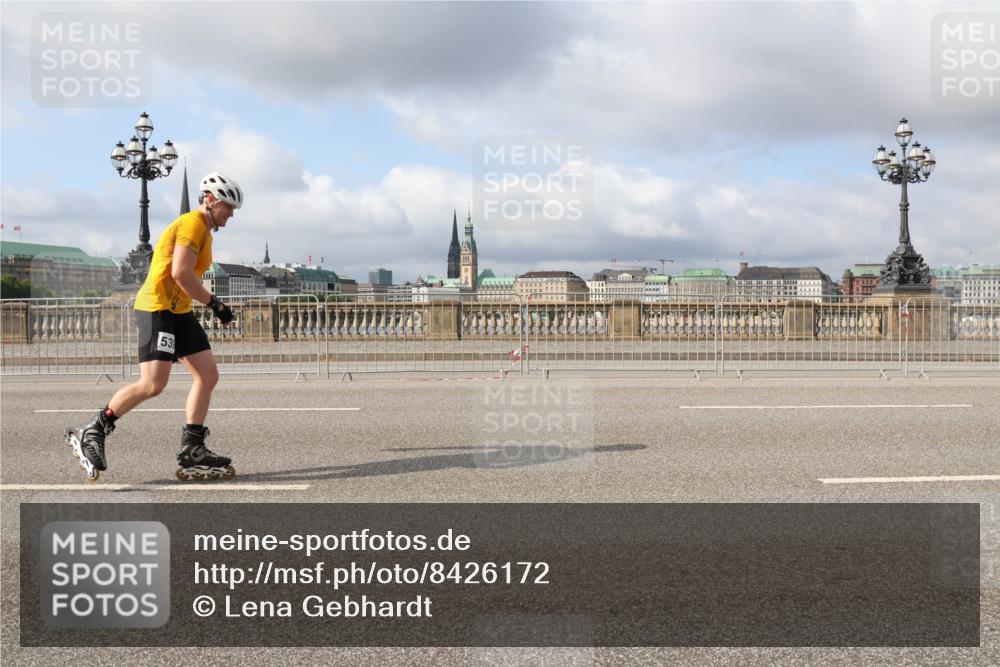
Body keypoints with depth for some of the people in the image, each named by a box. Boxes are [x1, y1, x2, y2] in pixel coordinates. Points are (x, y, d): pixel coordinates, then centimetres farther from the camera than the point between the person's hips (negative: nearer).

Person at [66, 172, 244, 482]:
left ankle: (191, 451, 6)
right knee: (152, 385, -15)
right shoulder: (193, 223, -10)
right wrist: (214, 303, -14)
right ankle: (91, 433, -1)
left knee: (208, 376, 3)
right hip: (158, 309, -10)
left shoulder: (204, 231, 21)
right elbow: (180, 272, -21)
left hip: (179, 312, 11)